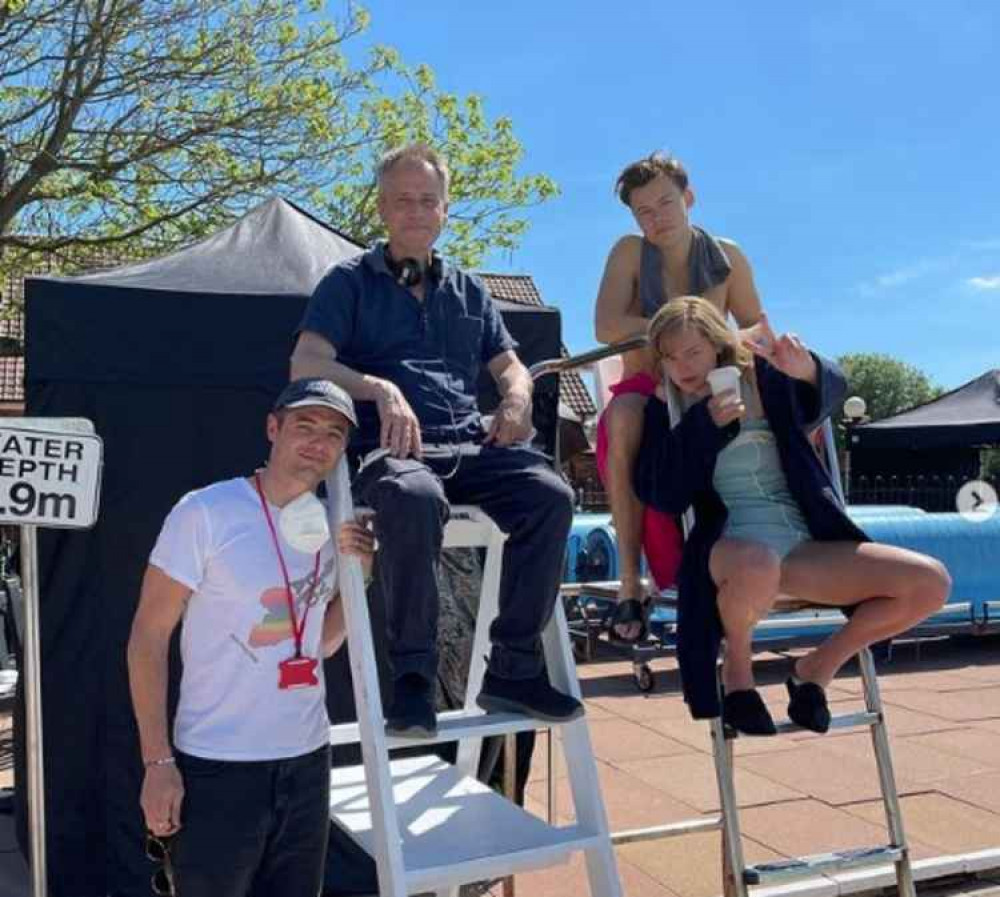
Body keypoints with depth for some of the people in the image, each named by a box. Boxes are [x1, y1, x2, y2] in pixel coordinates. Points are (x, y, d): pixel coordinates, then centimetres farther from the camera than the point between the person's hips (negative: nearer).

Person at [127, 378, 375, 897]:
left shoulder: (330, 527, 5)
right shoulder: (205, 512, -12)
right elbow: (148, 638, -10)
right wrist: (157, 760, -14)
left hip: (307, 759, 6)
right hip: (216, 766, -5)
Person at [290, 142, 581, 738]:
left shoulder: (468, 290, 26)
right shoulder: (350, 282, 12)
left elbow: (510, 366, 25)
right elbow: (306, 364, -3)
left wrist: (517, 399, -1)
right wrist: (379, 388, -22)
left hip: (471, 445, 4)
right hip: (392, 449, -4)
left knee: (550, 494, -26)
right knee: (415, 499, -40)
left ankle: (515, 667, -17)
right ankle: (413, 675, -26)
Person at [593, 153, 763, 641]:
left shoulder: (727, 257, 4)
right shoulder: (630, 252, -2)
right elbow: (607, 328, -16)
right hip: (644, 395, -2)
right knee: (625, 415, -38)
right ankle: (629, 581, -32)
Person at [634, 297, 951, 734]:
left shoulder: (764, 378, 11)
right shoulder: (664, 409, 8)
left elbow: (830, 388, -8)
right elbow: (659, 494, -4)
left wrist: (807, 370, -31)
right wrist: (704, 423, -11)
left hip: (805, 547, 3)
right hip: (730, 545, -3)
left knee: (931, 582, -13)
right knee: (758, 566, -42)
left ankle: (816, 667, 6)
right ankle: (736, 668, -6)